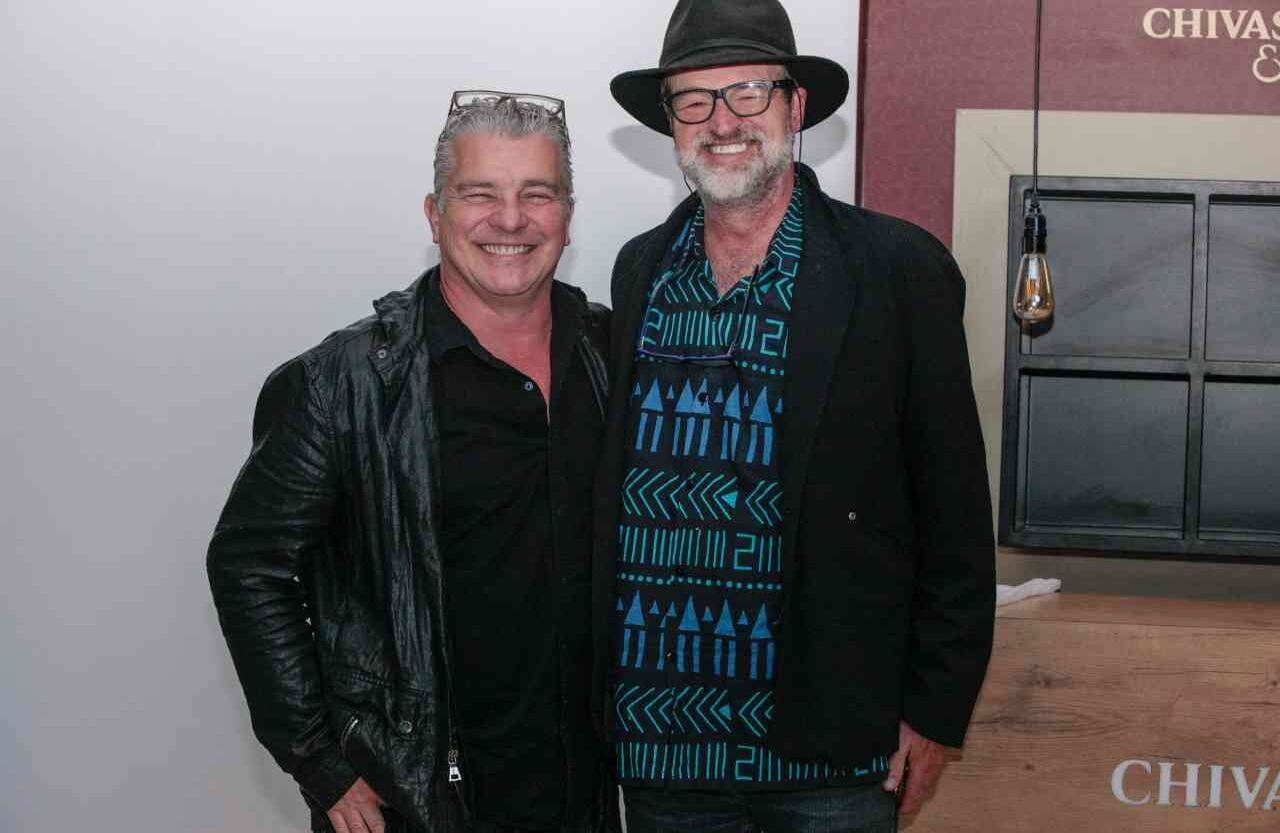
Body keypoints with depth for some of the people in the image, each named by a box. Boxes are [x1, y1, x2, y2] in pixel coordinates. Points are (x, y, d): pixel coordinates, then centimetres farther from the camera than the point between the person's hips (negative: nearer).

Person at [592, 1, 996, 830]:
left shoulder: (899, 271, -6)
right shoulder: (639, 271, 6)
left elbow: (954, 509, -5)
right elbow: (609, 489, 12)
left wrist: (937, 712, -6)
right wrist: (602, 697, 9)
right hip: (656, 739, 4)